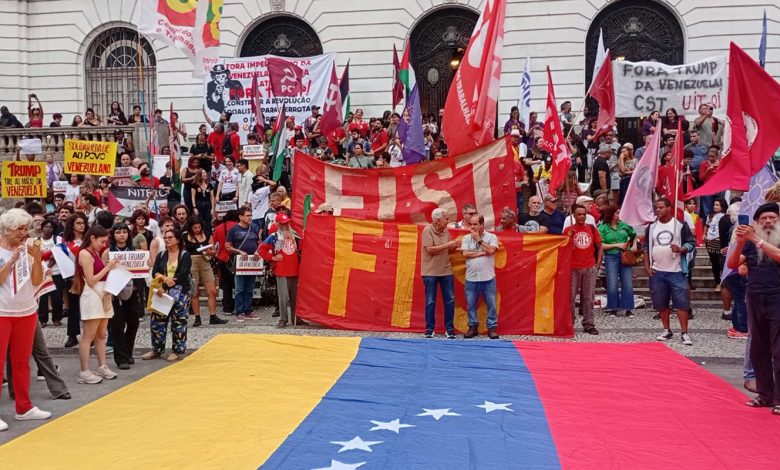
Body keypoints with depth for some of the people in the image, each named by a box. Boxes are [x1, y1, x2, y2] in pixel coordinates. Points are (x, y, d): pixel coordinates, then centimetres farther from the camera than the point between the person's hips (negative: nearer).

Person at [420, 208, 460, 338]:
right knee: (430, 302, 4)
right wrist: (447, 245, -17)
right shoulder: (428, 230, -11)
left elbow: (447, 251, 13)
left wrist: (454, 247, -8)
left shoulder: (446, 231, 6)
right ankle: (429, 329, 14)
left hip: (446, 271, 5)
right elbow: (430, 249, -18)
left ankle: (449, 328, 15)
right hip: (430, 272, -5)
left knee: (450, 300, 5)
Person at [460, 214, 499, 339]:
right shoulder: (466, 238, 6)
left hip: (488, 278, -2)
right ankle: (473, 327, 19)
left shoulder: (492, 237, 1)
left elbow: (491, 250, -15)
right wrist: (482, 253, -11)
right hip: (471, 278, 2)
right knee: (471, 304, 7)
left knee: (491, 304, 3)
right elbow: (465, 254, -7)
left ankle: (492, 328, 12)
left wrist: (479, 240, -9)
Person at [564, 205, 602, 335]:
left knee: (588, 297, 5)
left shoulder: (592, 228, 6)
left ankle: (589, 324, 10)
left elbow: (599, 247, 11)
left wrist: (598, 264, 3)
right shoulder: (568, 230, 1)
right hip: (573, 268, -1)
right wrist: (568, 236, -15)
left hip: (590, 268, 2)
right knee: (571, 297, 2)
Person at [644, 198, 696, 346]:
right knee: (661, 303, 9)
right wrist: (647, 266, 5)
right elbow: (646, 247, 13)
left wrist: (681, 249, -21)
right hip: (657, 272, 4)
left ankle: (684, 333, 1)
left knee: (681, 302, -5)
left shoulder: (680, 225, -2)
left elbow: (691, 242, 0)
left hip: (677, 271, -4)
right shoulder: (652, 227, 9)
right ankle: (667, 330, 21)